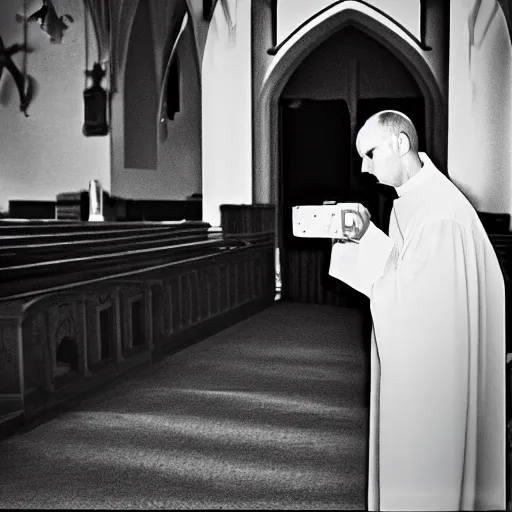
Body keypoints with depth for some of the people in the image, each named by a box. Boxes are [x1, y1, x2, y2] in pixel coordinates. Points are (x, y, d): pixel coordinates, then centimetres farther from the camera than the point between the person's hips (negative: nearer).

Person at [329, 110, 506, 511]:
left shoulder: (439, 212, -23)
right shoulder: (415, 199, 8)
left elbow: (403, 295, -23)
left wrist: (366, 237, -14)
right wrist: (364, 236, 0)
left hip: (434, 369, -9)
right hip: (416, 361, 9)